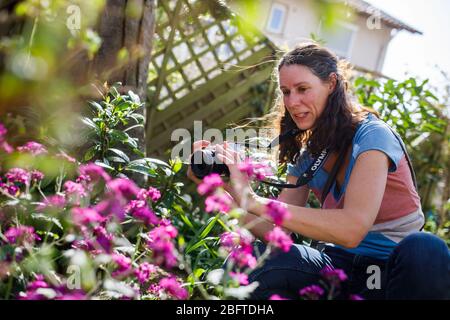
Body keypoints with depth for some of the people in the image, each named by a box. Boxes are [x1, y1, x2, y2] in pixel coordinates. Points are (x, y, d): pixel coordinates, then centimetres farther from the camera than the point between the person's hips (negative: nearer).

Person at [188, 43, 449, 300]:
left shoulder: (372, 135, -15)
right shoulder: (305, 157, 6)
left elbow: (352, 228, -30)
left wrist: (253, 200, -32)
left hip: (397, 268, -3)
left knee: (425, 249, -38)